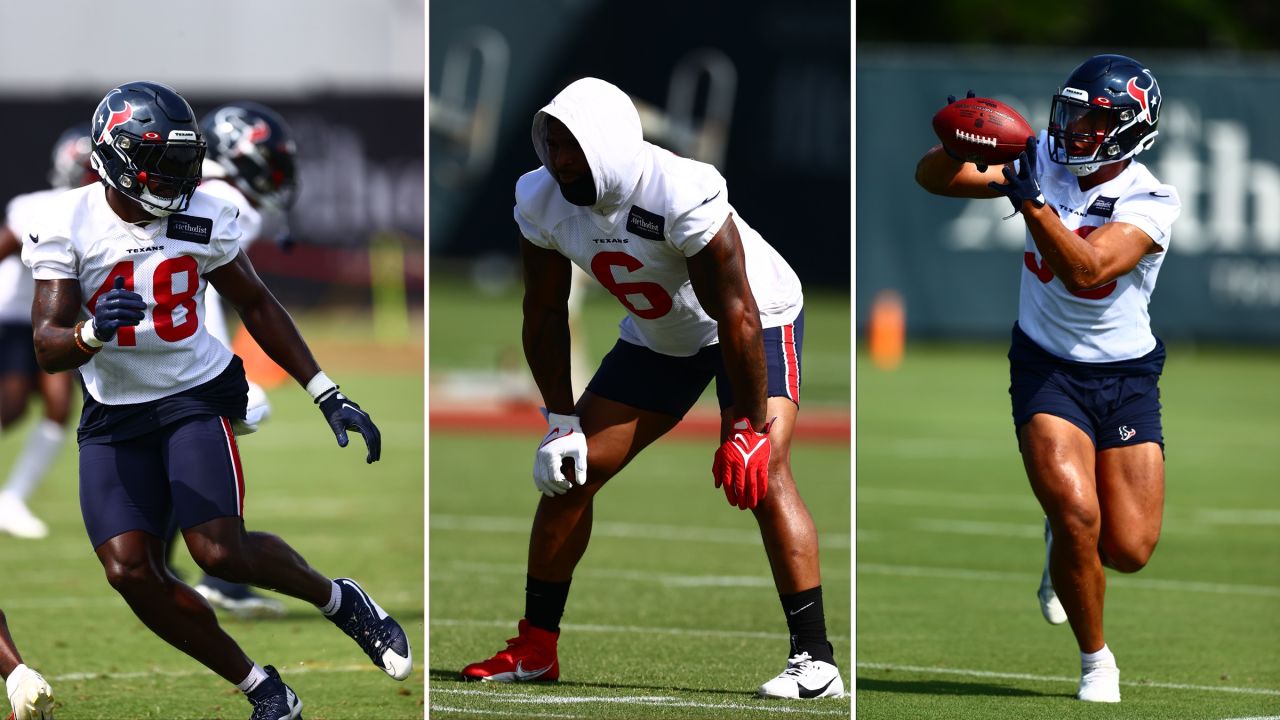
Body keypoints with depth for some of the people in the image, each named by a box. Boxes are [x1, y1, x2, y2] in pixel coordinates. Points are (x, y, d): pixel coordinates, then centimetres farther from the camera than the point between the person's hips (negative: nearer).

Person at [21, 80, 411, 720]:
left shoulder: (203, 219, -5)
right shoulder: (68, 226, -11)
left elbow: (256, 306, 10)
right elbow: (47, 348, -16)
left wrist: (329, 397, 8)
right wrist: (93, 332, -40)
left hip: (196, 396, -1)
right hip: (114, 415, 1)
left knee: (220, 551, -19)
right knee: (130, 571, -12)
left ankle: (339, 600, 10)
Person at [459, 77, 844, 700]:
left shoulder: (682, 196, -37)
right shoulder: (542, 201, -17)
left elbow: (736, 315, -31)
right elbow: (544, 313, -3)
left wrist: (748, 427, -27)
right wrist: (560, 421, -4)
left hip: (759, 322, -6)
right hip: (658, 339, 7)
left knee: (761, 472, -25)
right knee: (570, 472, 1)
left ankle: (814, 659, -25)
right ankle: (535, 647, 15)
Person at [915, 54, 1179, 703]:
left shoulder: (1150, 204, -16)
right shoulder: (1043, 161, -6)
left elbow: (1086, 270, -31)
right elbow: (933, 179, -5)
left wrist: (1030, 199, -37)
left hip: (1125, 375, 0)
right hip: (1046, 367, 0)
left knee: (1128, 549, -4)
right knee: (1077, 515, -20)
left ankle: (1064, 536, 34)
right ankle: (1095, 661, 1)